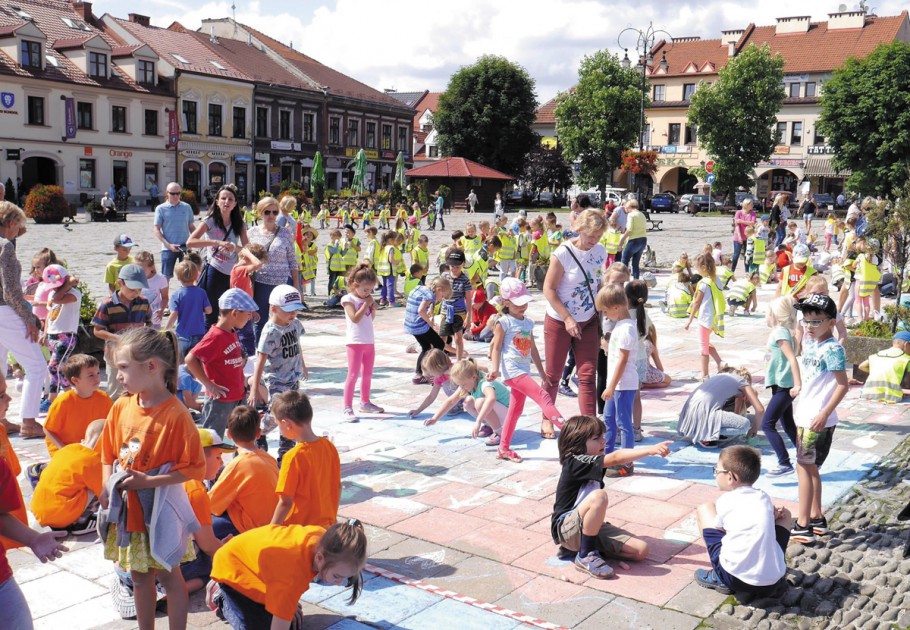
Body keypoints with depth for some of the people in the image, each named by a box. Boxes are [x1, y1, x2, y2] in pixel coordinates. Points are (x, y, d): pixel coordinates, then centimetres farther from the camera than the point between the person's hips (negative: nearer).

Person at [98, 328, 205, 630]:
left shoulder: (175, 414, -21)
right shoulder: (121, 407, -2)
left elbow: (194, 468, -20)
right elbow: (109, 455, 9)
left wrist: (147, 481, -24)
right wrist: (107, 486, -8)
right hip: (128, 510, 6)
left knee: (169, 576, 10)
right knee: (139, 576, 20)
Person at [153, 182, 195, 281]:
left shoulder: (187, 207, 6)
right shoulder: (161, 208, 0)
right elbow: (157, 230, -1)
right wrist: (168, 245, -14)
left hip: (185, 247, 2)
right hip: (168, 249, -2)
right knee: (165, 277, 2)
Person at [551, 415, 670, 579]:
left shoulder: (590, 464, 10)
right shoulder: (576, 462, -19)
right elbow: (615, 458, -28)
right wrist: (651, 450, -35)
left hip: (591, 527, 9)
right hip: (566, 529, -9)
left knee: (641, 550, -5)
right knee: (598, 496, -36)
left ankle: (577, 547, 7)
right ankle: (586, 556, -18)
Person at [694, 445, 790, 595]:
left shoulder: (725, 501, 2)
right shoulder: (764, 498, 11)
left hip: (736, 580, -3)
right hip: (773, 579, 4)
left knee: (704, 509, 14)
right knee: (785, 514, 29)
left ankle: (720, 579, 15)